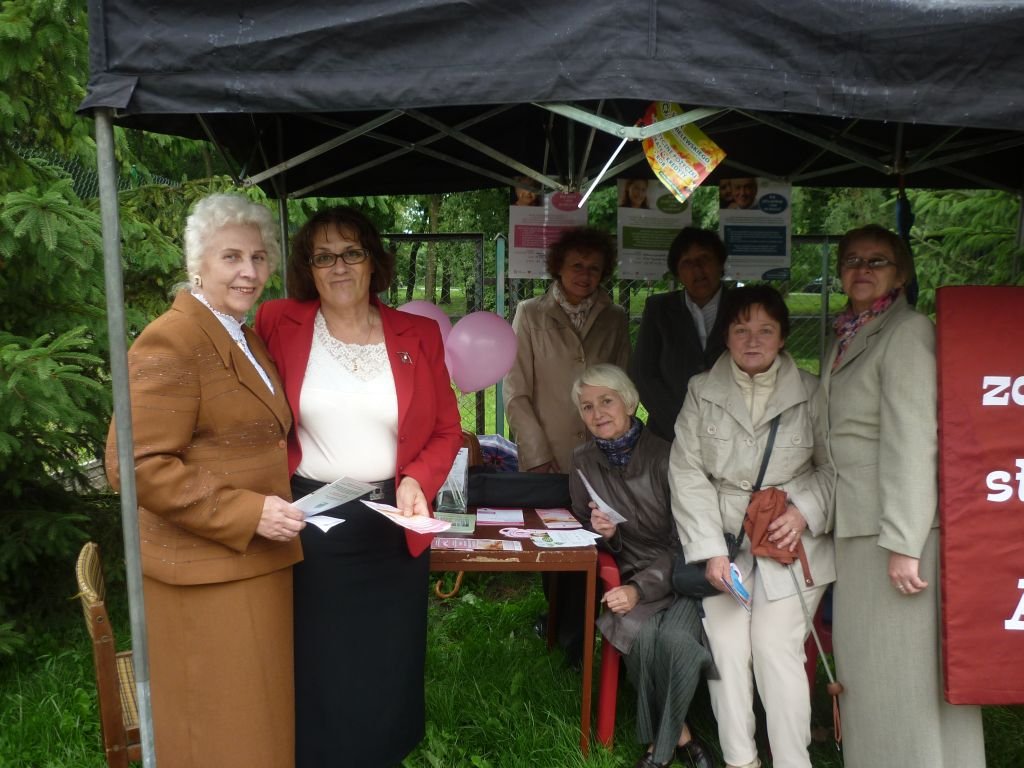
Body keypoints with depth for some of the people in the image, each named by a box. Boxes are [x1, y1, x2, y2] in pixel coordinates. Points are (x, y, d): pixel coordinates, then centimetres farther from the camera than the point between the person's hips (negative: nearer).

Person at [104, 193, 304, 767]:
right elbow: (139, 466, -21)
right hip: (207, 573, -9)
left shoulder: (248, 340, 13)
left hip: (260, 563, 9)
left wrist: (280, 498, 12)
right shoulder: (170, 343, -15)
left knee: (266, 715, 19)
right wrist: (248, 513, -23)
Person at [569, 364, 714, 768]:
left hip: (678, 575, -2)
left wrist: (641, 589, -24)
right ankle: (678, 734, -6)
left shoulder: (664, 455, -10)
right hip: (627, 576, 2)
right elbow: (581, 526, 13)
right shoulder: (583, 460, 2)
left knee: (675, 635, -32)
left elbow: (683, 540, -11)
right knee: (641, 631, -30)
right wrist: (601, 532, -12)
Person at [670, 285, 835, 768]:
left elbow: (832, 465, 6)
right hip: (723, 541, 2)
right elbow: (687, 473, -2)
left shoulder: (811, 394, 1)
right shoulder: (701, 391, 3)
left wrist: (805, 511, -13)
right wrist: (711, 549, -9)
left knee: (776, 648, -10)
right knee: (725, 648, -5)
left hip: (790, 542, -1)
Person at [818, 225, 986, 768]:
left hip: (902, 525, -8)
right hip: (858, 528, 8)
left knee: (906, 672, 0)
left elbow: (912, 443, -17)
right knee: (866, 667, 14)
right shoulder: (848, 339, 16)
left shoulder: (908, 332, -10)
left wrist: (903, 543, -20)